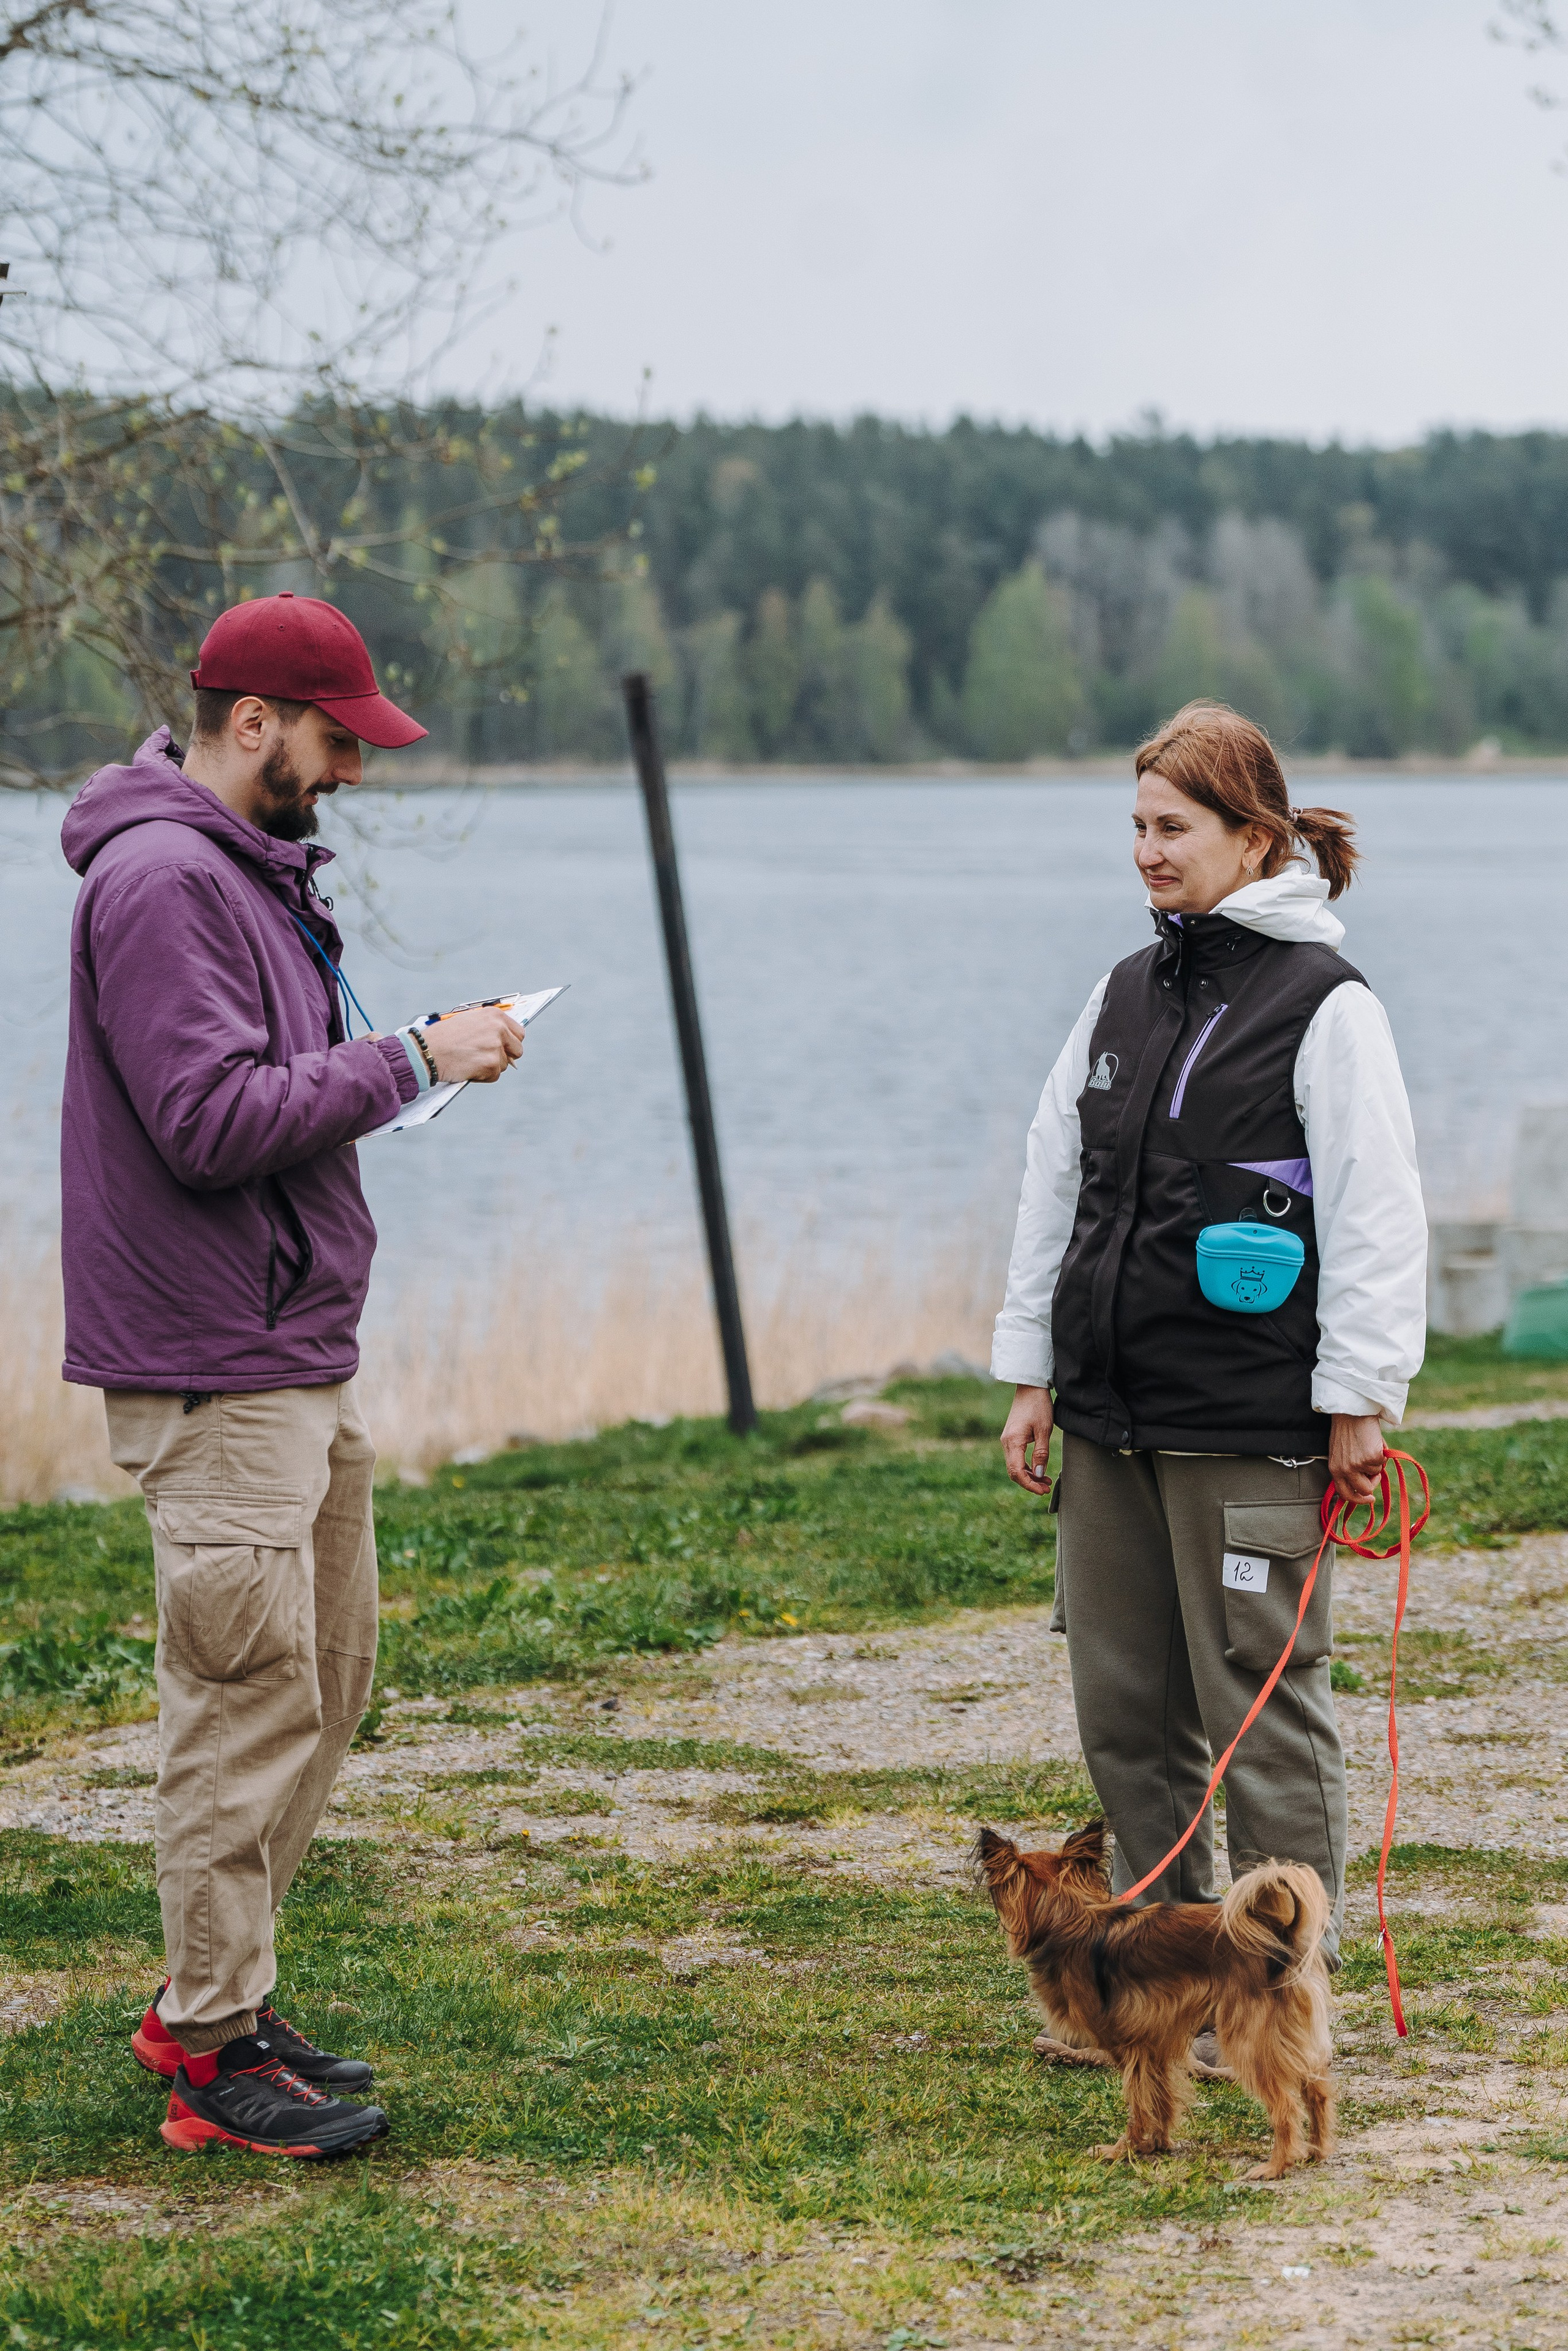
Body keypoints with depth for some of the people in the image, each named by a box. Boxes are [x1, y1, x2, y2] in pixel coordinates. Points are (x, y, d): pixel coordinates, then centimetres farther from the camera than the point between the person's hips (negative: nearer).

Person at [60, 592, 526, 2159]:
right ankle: (214, 2052, 2)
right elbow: (210, 1119, -24)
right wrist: (405, 1062, -19)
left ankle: (213, 1996, 24)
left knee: (325, 1676, 15)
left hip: (297, 1353, 11)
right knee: (250, 1700, -6)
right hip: (214, 1371, -11)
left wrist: (413, 1058, 9)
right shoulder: (163, 879, -16)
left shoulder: (252, 871, 17)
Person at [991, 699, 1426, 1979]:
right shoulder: (1127, 995, 13)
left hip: (1251, 1428, -7)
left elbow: (1375, 1213, -10)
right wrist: (1031, 1374, 14)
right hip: (1107, 1418, 7)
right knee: (1124, 1711, 10)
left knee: (1263, 1705, -2)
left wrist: (1359, 1398, -12)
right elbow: (1056, 1188, 17)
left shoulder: (1324, 1004, -7)